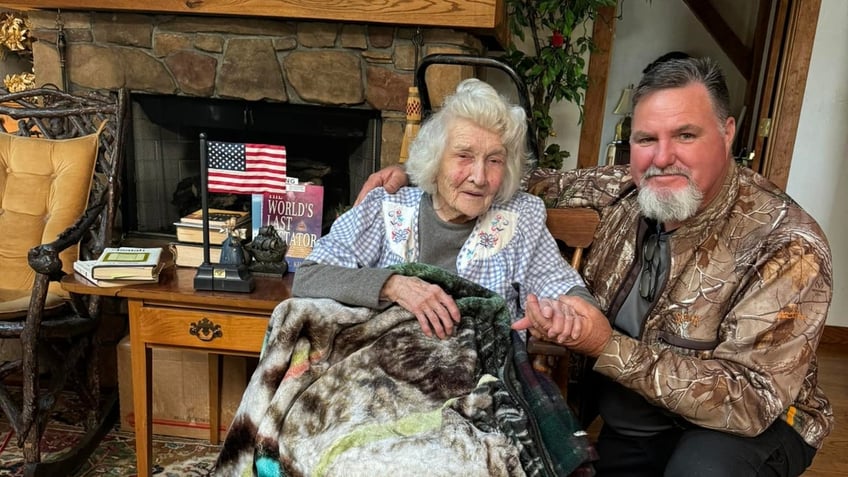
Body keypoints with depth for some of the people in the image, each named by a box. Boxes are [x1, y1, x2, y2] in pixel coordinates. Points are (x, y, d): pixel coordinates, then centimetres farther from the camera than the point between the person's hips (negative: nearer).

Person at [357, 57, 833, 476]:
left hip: (756, 421, -3)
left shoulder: (789, 248, -23)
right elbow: (545, 183, 6)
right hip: (632, 416, 4)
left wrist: (607, 346, -35)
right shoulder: (628, 190, -9)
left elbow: (749, 400, -26)